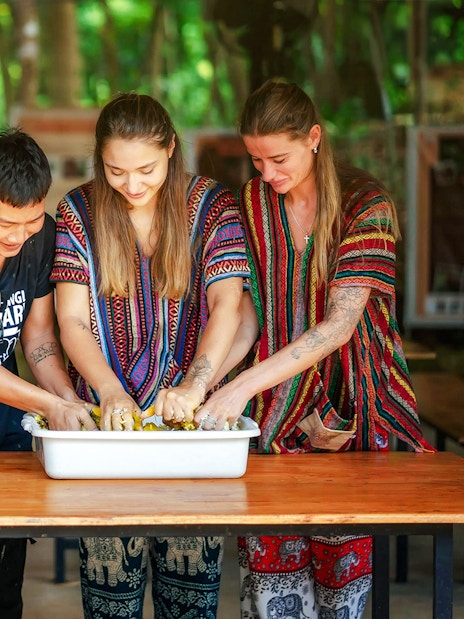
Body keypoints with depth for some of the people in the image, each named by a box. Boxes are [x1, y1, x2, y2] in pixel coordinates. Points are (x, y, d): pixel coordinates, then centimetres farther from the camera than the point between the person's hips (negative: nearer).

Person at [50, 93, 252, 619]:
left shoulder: (212, 207, 1)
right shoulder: (78, 212, 3)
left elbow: (227, 304, -9)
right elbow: (71, 322, -2)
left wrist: (194, 383, -25)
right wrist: (110, 391, -18)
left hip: (188, 411, 0)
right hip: (108, 411, 0)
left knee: (192, 557, 0)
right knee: (109, 567, -3)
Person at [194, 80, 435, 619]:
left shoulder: (366, 205, -11)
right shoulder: (252, 202, 4)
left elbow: (338, 326, -20)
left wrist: (242, 385, -27)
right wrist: (196, 381, -12)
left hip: (356, 408, -3)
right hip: (276, 412, 3)